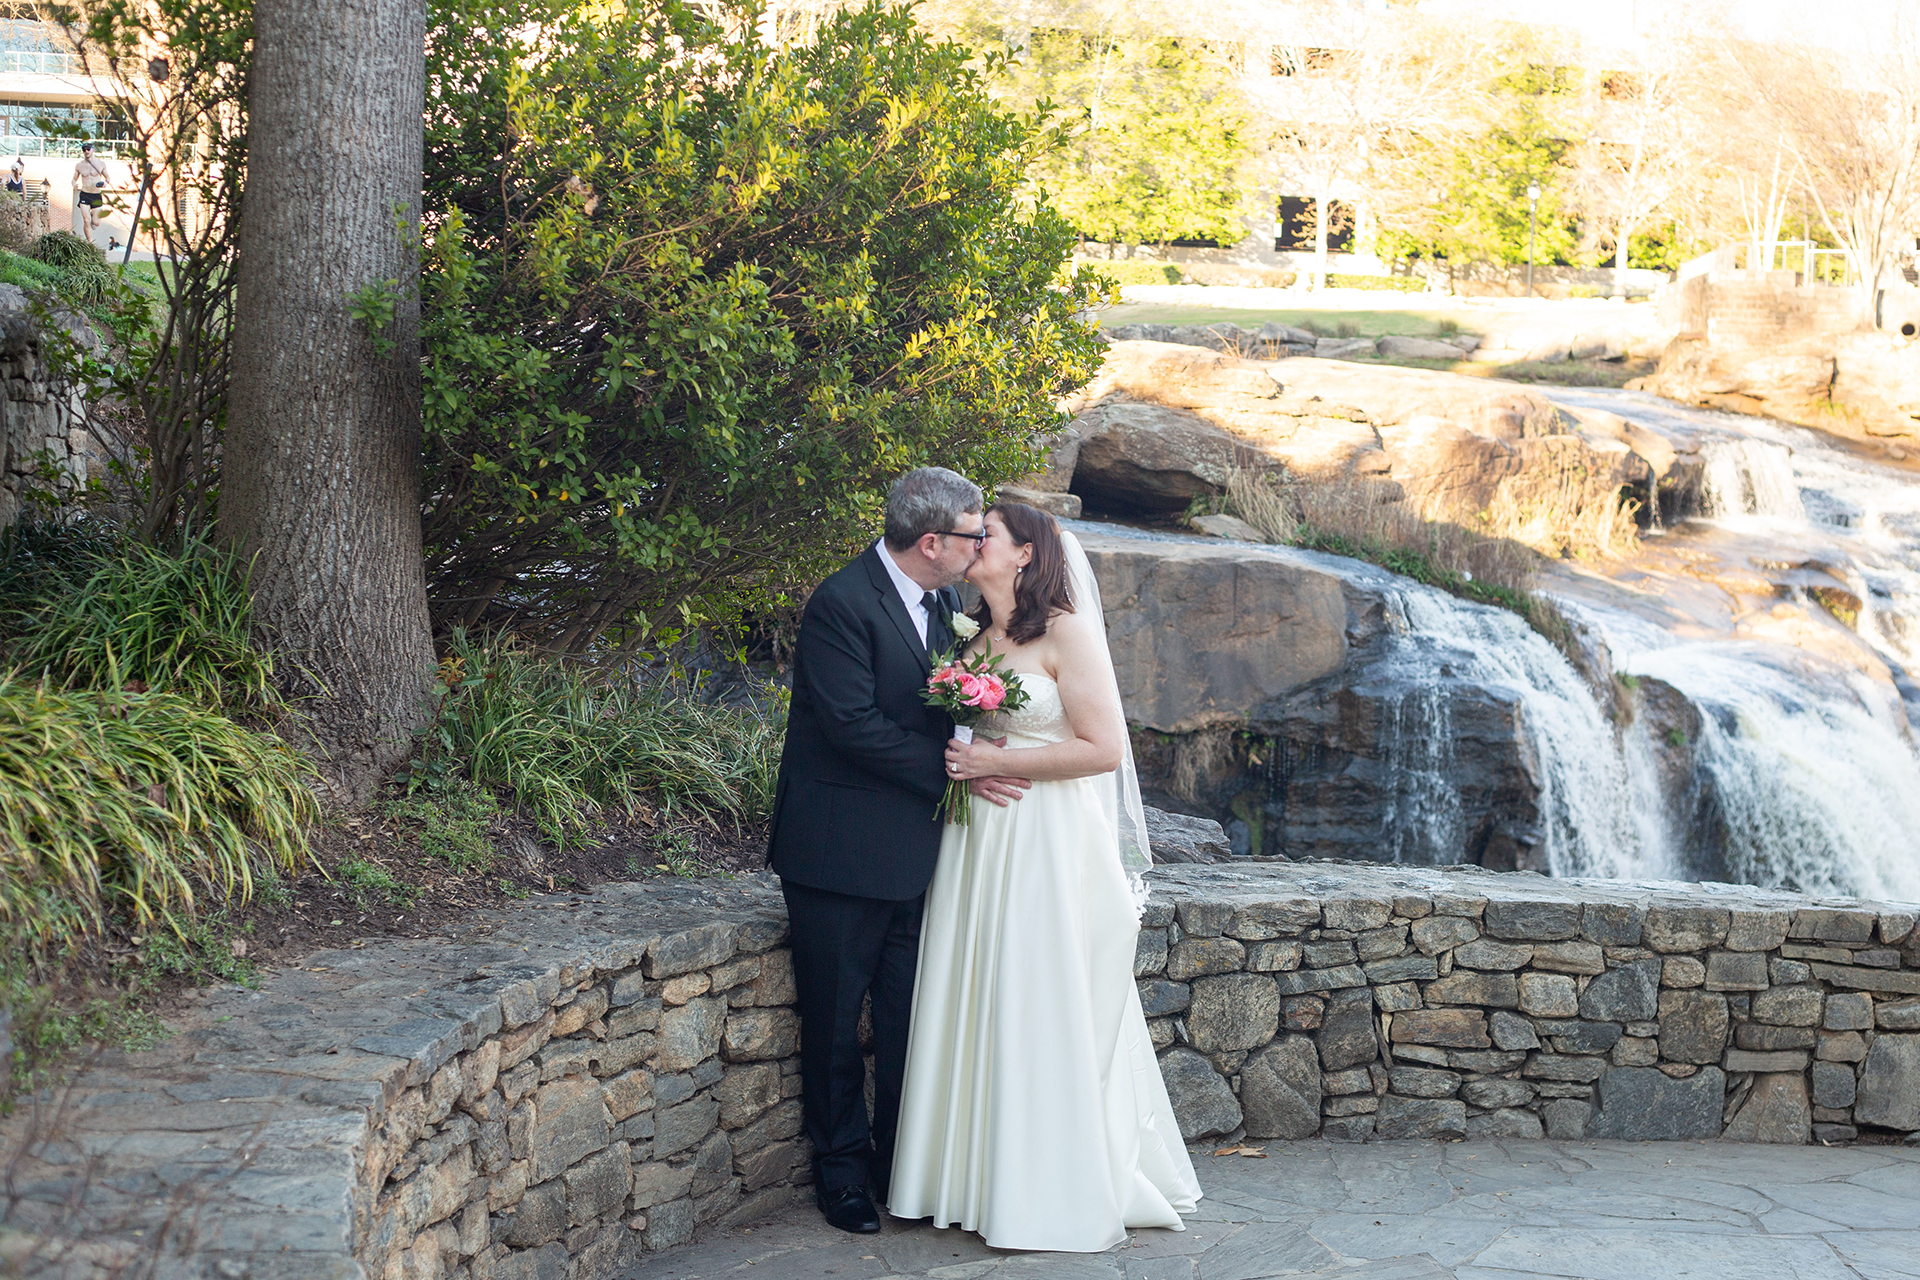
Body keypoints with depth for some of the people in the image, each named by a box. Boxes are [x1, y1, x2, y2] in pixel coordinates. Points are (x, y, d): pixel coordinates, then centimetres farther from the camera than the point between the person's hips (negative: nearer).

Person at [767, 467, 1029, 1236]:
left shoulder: (943, 601, 8)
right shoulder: (842, 603, -18)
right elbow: (854, 725, -22)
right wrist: (952, 770, -19)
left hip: (912, 853, 7)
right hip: (840, 854, -7)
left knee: (910, 1021, 12)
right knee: (835, 1025, 6)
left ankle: (904, 1164, 24)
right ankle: (842, 1172, 19)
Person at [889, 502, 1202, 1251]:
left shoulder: (1065, 632, -8)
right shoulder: (971, 637, 12)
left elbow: (1103, 748, -14)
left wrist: (996, 763, -14)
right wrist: (958, 762, 1)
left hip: (1048, 848, -6)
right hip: (976, 845, 6)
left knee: (1044, 1013, -2)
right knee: (978, 1009, 7)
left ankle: (1062, 1195, 8)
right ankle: (984, 1174, 16)